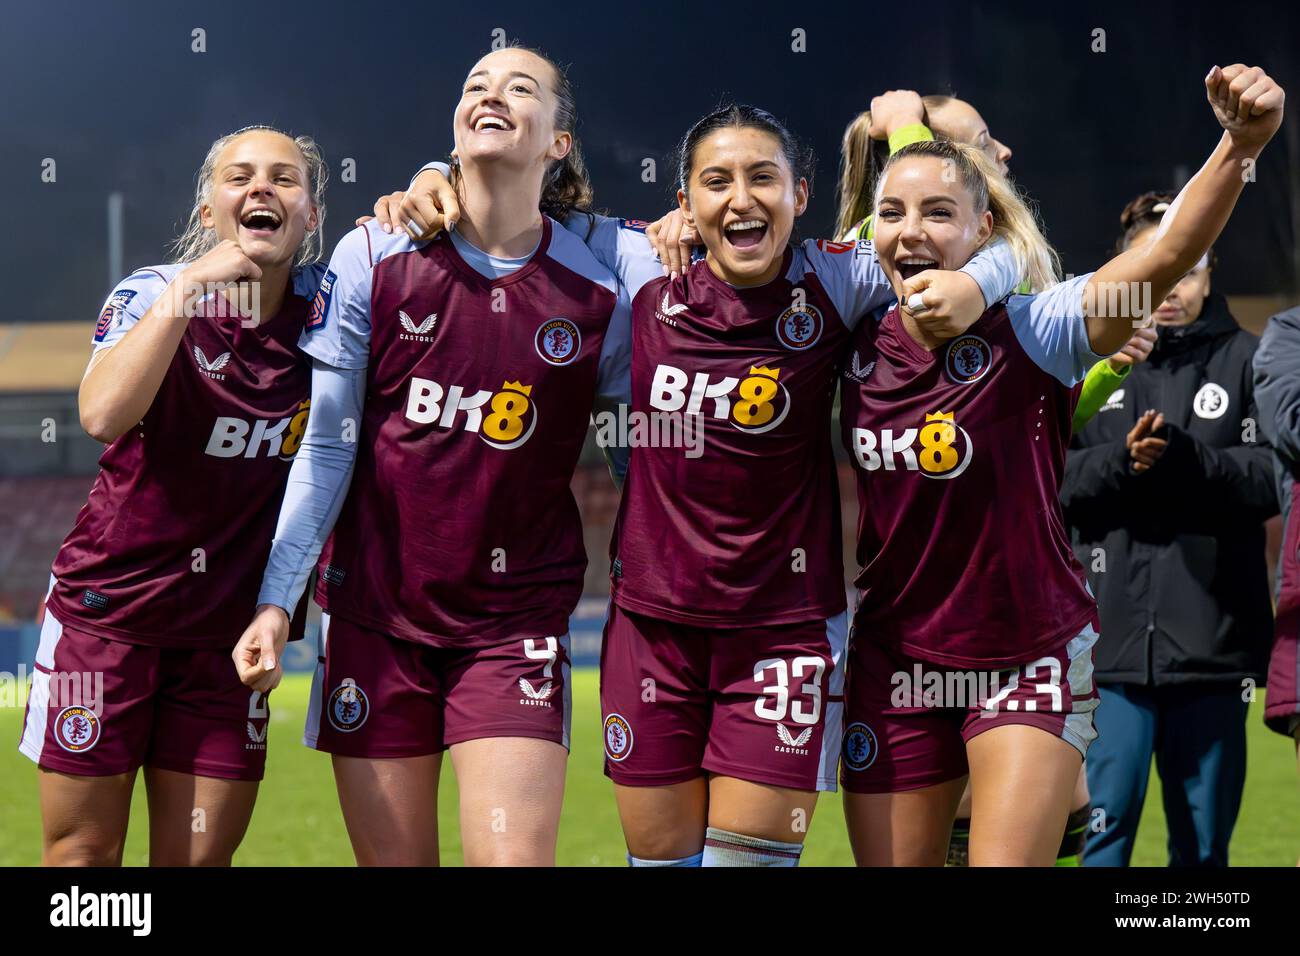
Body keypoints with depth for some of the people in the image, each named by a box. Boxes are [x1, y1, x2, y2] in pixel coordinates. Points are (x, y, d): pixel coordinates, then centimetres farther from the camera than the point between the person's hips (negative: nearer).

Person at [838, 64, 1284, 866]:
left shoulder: (1027, 334, -15)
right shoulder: (858, 346, -1)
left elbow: (1165, 257, -30)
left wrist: (1241, 144, -47)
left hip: (1028, 660, -4)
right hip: (892, 668, 4)